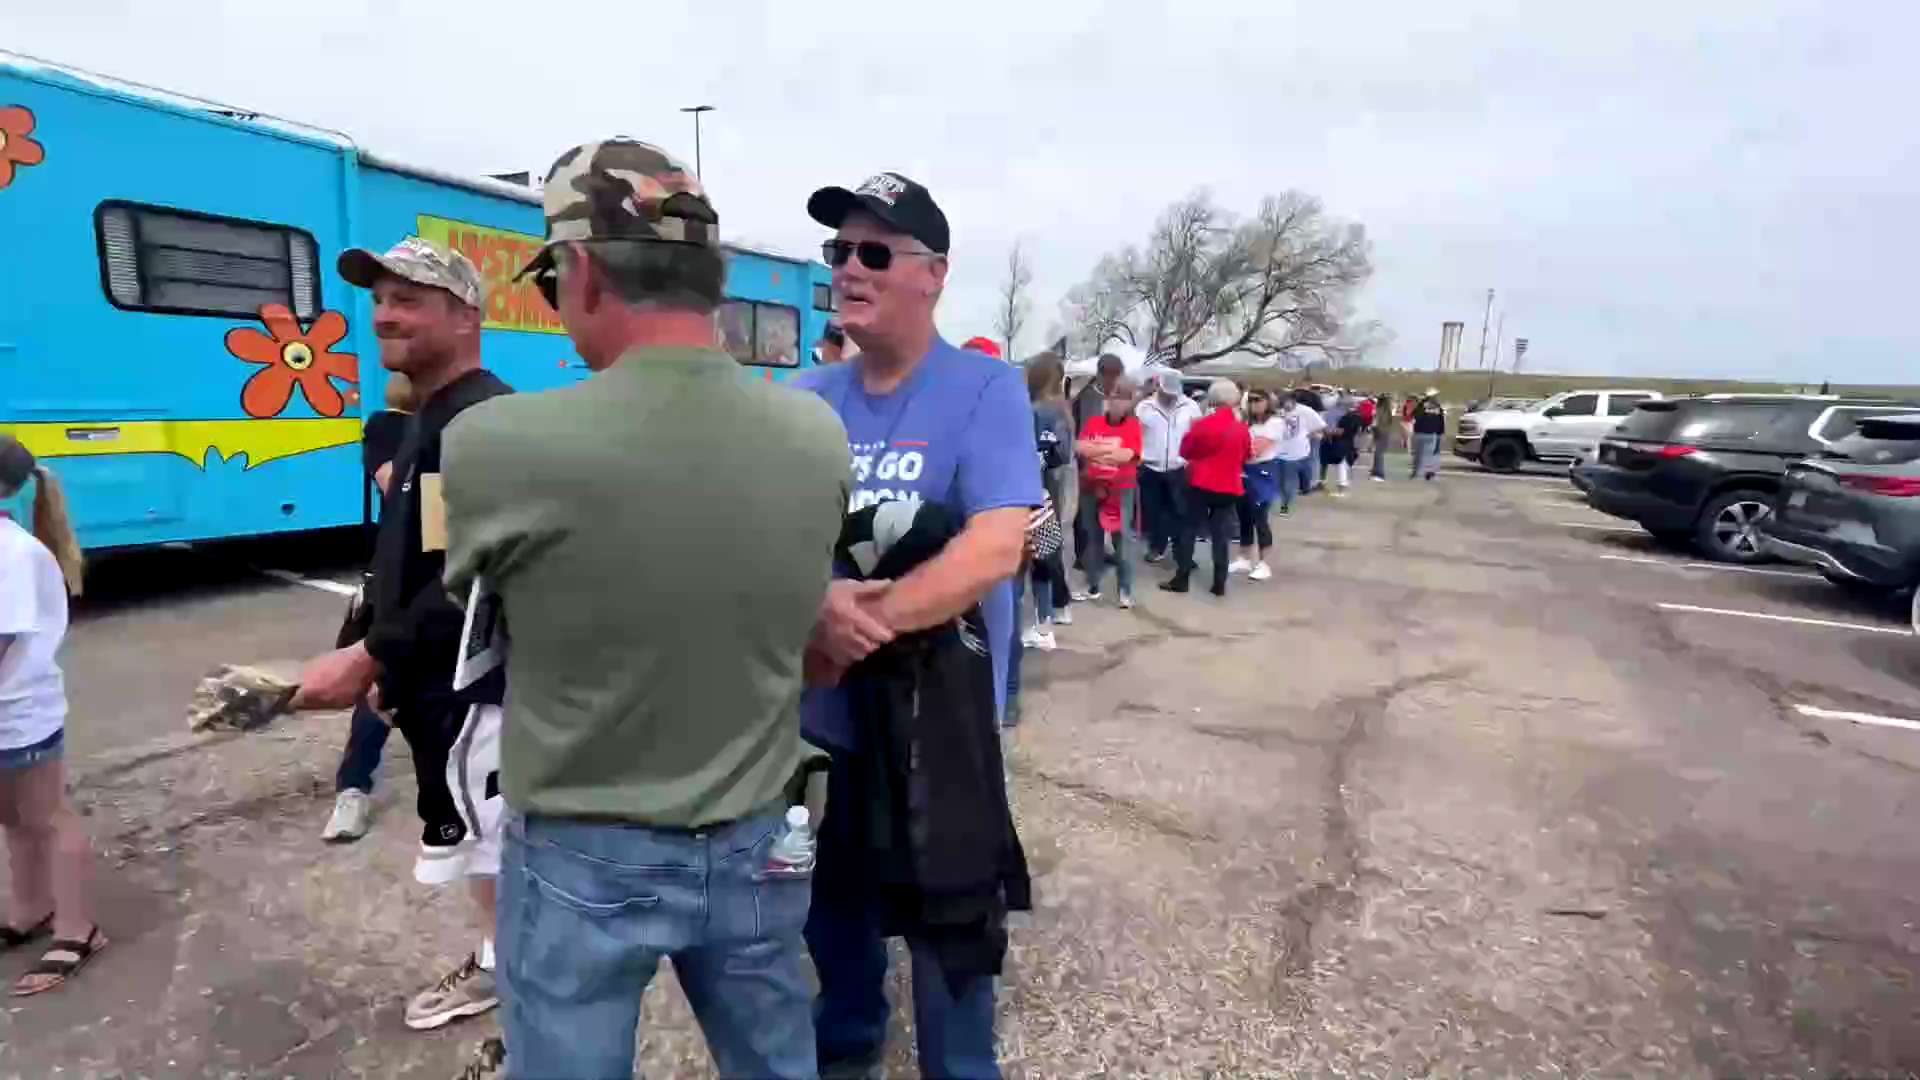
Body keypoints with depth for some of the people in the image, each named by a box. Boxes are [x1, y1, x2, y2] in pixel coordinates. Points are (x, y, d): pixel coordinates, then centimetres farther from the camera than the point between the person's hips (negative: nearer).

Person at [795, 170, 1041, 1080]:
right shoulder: (807, 397, 2)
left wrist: (856, 634, -25)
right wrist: (817, 604, -24)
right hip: (822, 717, 5)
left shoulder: (985, 390, -13)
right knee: (830, 902, 25)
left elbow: (997, 547, -24)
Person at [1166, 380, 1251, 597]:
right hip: (1229, 487, 3)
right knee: (1220, 534, 8)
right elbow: (1246, 456, 15)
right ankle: (1220, 583, 8)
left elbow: (1185, 451, 1)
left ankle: (1181, 580, 7)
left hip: (1202, 485, -3)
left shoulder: (1203, 425, -12)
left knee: (1190, 530, 7)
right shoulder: (1242, 429, -1)